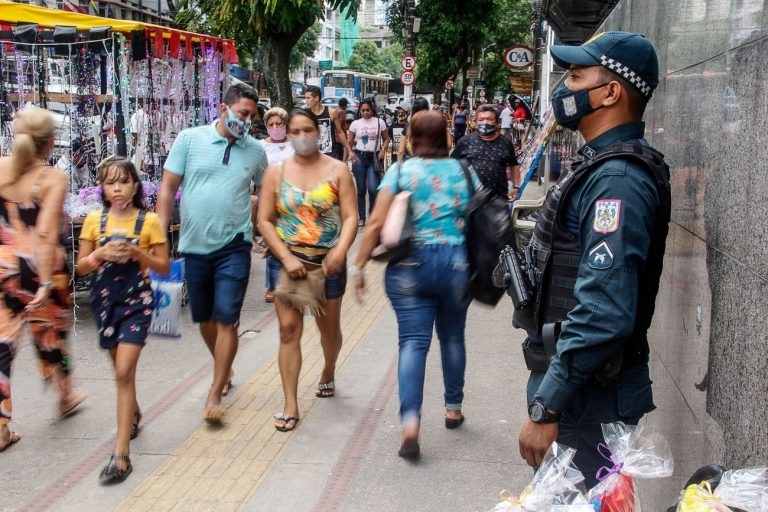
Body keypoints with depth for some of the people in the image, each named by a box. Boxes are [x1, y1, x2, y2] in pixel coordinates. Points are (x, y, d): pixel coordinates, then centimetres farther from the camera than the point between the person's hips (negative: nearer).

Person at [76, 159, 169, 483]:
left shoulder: (149, 221, -6)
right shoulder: (95, 220, 1)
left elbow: (164, 267, -2)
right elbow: (81, 266, 5)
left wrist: (138, 253, -18)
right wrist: (101, 254, -14)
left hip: (137, 301, -4)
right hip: (104, 299, 4)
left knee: (124, 371, -12)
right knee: (121, 368, 18)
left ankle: (121, 455, -11)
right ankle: (133, 413, 48)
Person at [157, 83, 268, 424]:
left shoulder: (256, 151, 1)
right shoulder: (190, 139, -3)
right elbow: (168, 188, -2)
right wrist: (160, 236, -7)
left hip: (234, 247, -1)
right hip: (194, 246, 1)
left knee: (226, 319, -7)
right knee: (204, 319, 16)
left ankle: (215, 395, 2)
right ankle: (224, 369, 41)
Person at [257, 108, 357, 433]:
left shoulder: (337, 170, -1)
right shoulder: (276, 172, 1)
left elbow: (350, 217, -8)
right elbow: (264, 220, -1)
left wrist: (340, 251, -25)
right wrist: (287, 258, -13)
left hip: (328, 262, 0)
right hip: (288, 261, 0)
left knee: (329, 327, 15)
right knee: (289, 329, -7)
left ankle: (328, 373, 46)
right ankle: (290, 406, -2)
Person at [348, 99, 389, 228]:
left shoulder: (380, 122, 2)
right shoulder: (355, 123, 2)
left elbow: (386, 139, 9)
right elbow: (349, 143, 6)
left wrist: (382, 150, -8)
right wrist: (351, 154, -9)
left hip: (374, 158, -1)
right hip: (360, 157, 1)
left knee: (373, 188, -10)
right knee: (361, 189, 5)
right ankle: (361, 217, 15)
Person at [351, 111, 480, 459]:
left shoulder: (400, 172, -2)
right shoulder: (464, 173, 4)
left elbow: (376, 224, -7)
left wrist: (358, 267, -1)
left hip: (409, 265, -2)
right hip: (456, 264, 2)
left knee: (413, 341, -1)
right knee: (452, 337, 18)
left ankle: (410, 420, -15)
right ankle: (453, 408, 31)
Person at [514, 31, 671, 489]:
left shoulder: (617, 180, -22)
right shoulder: (606, 167, 12)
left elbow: (603, 312, -30)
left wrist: (546, 409, -26)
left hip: (588, 396, -10)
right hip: (571, 379, 10)